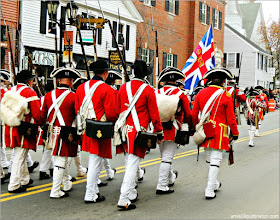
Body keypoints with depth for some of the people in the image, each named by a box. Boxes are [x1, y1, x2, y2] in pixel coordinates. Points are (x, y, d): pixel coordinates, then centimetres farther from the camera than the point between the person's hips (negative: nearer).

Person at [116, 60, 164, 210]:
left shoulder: (123, 88, 7)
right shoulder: (148, 90, -7)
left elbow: (117, 110, 13)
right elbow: (154, 114, -4)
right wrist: (159, 132, 7)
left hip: (125, 130, 5)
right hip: (139, 131, -5)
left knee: (129, 162, 18)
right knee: (133, 163, -4)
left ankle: (131, 193, 28)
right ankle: (124, 199, -8)